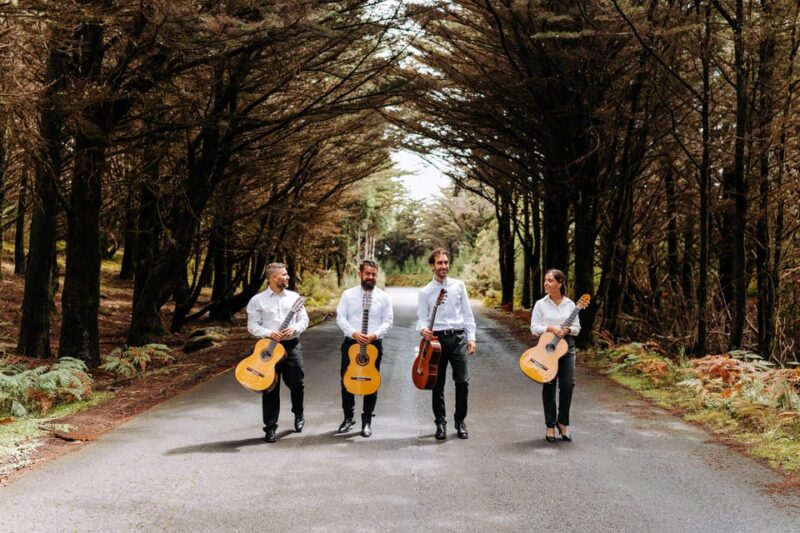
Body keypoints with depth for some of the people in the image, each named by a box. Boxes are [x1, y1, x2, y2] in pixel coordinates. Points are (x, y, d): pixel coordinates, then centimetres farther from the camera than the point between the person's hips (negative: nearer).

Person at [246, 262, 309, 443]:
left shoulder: (294, 297, 9)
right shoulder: (257, 300, 1)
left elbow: (304, 320, 10)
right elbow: (252, 325, 0)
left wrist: (294, 329, -10)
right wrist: (269, 333, -15)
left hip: (292, 345, 2)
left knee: (297, 384, 3)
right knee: (270, 389, 1)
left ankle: (298, 414, 32)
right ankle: (270, 428, 8)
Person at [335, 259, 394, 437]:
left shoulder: (383, 297, 2)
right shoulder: (348, 294, 2)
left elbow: (388, 321, 0)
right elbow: (340, 318, -2)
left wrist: (374, 335, -16)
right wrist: (354, 333, -17)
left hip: (374, 344, 0)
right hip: (351, 343, 0)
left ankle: (367, 421, 14)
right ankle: (348, 417, 22)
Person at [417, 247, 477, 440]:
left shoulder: (459, 285, 9)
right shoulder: (425, 292, 5)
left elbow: (467, 314, 9)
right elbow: (422, 318, 2)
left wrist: (471, 338, 2)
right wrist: (423, 329, -20)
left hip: (458, 337, 1)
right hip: (437, 339, 0)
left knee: (462, 381, -4)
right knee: (438, 384, 5)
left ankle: (460, 421, 11)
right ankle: (440, 423, 15)